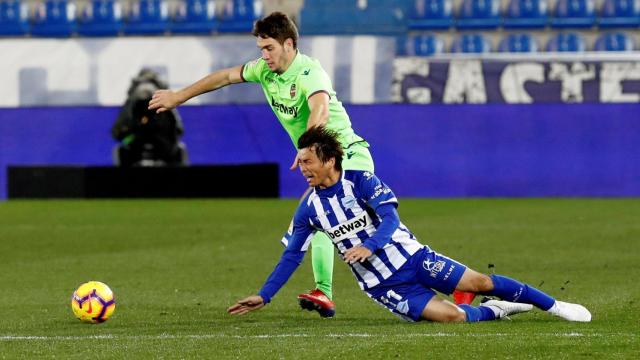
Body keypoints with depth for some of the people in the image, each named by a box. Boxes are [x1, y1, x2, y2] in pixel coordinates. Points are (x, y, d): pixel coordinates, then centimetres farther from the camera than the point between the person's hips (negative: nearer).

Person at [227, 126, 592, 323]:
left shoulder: (361, 181, -11)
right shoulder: (309, 209, -1)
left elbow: (390, 218, -20)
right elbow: (292, 255, 7)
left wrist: (368, 247, -40)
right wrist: (263, 296, 2)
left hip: (412, 258, -1)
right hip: (384, 286, 1)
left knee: (481, 283, -6)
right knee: (452, 315, -19)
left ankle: (553, 305, 8)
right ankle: (495, 311, 10)